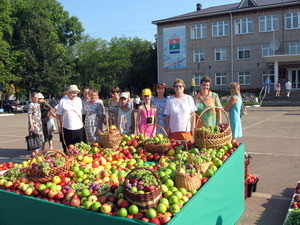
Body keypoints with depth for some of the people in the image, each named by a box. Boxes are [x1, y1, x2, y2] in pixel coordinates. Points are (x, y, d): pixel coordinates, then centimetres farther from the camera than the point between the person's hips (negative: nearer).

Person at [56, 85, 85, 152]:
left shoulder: (79, 100, 10)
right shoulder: (63, 101, -3)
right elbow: (58, 115, 0)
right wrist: (59, 127, -1)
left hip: (79, 128, 3)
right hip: (67, 129, -3)